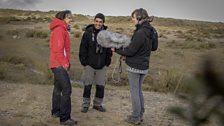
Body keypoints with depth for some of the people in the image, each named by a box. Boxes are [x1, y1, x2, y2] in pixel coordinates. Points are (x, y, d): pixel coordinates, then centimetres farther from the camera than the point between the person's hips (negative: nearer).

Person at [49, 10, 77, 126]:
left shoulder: (61, 29, 17)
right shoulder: (59, 29, -14)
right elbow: (57, 49, -21)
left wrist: (66, 62, 15)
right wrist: (64, 63, -16)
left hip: (58, 65, 11)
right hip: (59, 65, -11)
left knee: (58, 88, 18)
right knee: (66, 89, -12)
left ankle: (56, 111, 30)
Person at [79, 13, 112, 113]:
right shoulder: (88, 33, -6)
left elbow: (109, 49, 9)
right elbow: (83, 48, -4)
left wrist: (107, 62, 4)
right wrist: (84, 62, -8)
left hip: (102, 65, 3)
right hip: (89, 64, -3)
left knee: (101, 86, 8)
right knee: (87, 85, 4)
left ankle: (98, 104, 24)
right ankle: (85, 104, 17)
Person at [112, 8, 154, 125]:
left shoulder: (140, 33, -22)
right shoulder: (148, 31, 7)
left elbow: (131, 51, -19)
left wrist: (116, 49, -6)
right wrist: (122, 48, 11)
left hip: (135, 67, -9)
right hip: (144, 66, 9)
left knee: (134, 91, 3)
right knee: (139, 90, 19)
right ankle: (140, 115, 28)